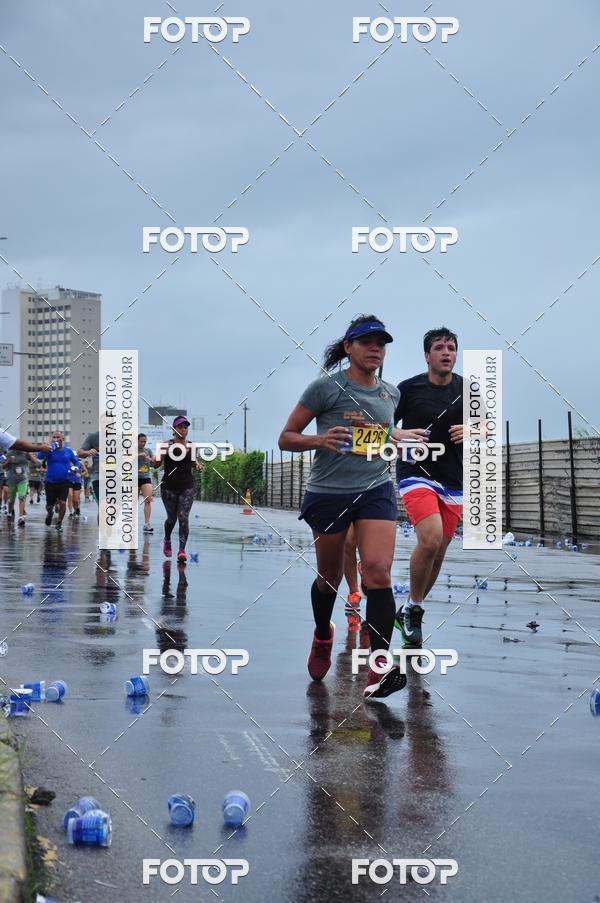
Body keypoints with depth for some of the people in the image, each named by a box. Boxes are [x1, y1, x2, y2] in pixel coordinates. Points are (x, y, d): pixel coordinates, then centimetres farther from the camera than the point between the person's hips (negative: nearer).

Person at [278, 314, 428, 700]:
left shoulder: (390, 393, 9)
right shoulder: (326, 388, -7)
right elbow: (286, 438, -4)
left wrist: (401, 436, 11)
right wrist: (319, 440, -23)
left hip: (376, 491, 2)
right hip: (328, 492, -2)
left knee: (378, 570, -16)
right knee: (329, 576, 12)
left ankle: (381, 663, -18)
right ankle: (322, 635, 42)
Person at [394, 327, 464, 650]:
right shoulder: (409, 388, -4)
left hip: (453, 481, 5)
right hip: (415, 474, -4)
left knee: (438, 553, 7)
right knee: (430, 539, -25)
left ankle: (410, 612, 26)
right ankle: (413, 608, -5)